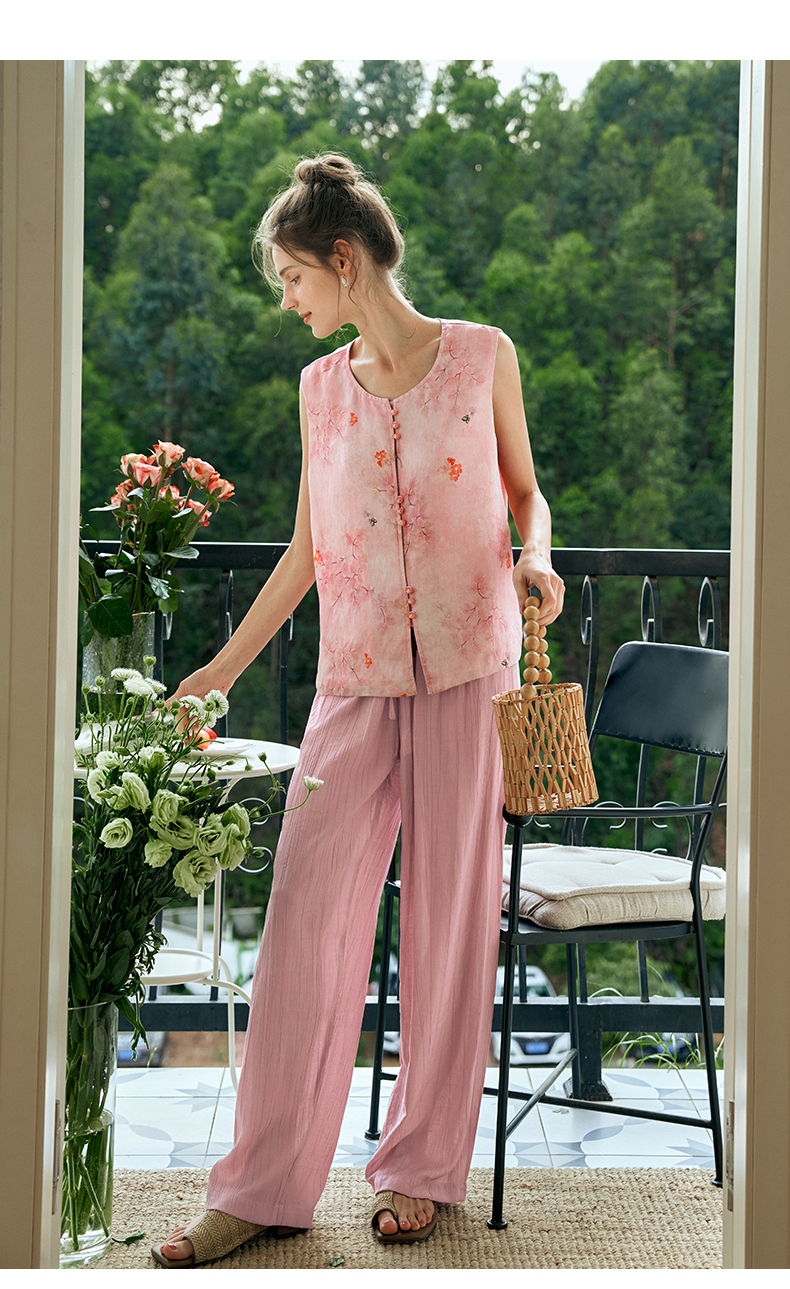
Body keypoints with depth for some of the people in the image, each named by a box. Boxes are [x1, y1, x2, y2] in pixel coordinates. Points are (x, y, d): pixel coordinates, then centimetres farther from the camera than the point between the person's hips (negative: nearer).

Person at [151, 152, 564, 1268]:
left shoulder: (483, 356, 2)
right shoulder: (322, 384, 11)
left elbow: (524, 487, 12)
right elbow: (307, 549, 15)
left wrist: (536, 558, -9)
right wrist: (225, 666, 14)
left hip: (470, 670, -2)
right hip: (356, 678, 3)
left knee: (451, 913, 2)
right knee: (306, 910, -3)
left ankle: (424, 1165, 15)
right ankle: (267, 1184, 4)